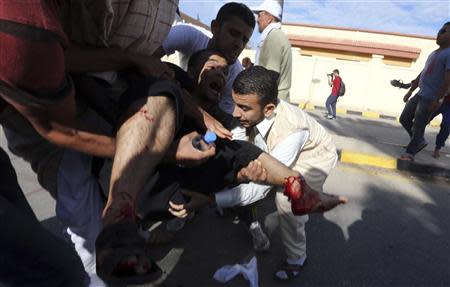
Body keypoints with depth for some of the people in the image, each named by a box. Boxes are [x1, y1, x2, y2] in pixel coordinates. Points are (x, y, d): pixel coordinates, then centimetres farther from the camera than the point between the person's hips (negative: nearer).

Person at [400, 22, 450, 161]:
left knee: (418, 127, -5)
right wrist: (410, 91, 21)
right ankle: (420, 141, 28)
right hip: (419, 95, 9)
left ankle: (410, 153, 7)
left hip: (430, 99, -9)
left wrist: (438, 100, -22)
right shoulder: (433, 53, 18)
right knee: (404, 119, 13)